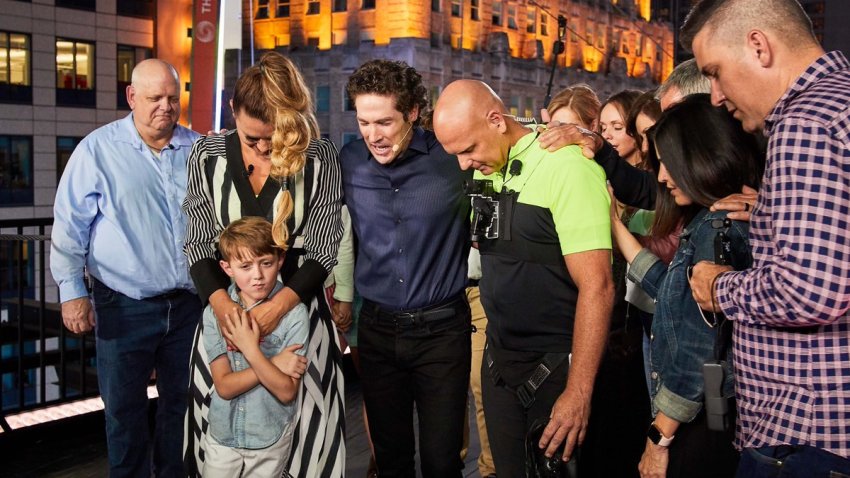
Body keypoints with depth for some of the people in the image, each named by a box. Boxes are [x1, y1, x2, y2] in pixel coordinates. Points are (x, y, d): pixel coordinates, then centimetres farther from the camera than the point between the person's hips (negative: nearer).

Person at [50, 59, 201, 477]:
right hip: (124, 306, -3)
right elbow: (70, 225, -3)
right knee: (124, 410, 9)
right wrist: (72, 290, -7)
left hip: (188, 302, 3)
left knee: (182, 403, 16)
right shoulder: (98, 149, -5)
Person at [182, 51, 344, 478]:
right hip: (226, 305, 2)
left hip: (298, 306, -1)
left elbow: (323, 250, -7)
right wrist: (221, 302, -19)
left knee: (301, 425, 3)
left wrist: (278, 305, -22)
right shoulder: (207, 155, -1)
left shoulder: (319, 157, -7)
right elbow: (198, 243, 0)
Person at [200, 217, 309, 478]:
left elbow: (286, 392, -17)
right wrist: (274, 364, -22)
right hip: (222, 434, 2)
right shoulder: (215, 312, -9)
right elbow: (224, 386, -12)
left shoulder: (294, 313, -16)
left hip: (270, 440, -2)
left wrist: (251, 350, -27)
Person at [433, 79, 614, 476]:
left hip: (557, 367, -7)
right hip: (499, 359, 7)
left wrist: (578, 393, -21)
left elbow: (596, 287, -22)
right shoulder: (484, 167, 4)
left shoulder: (567, 167, -20)